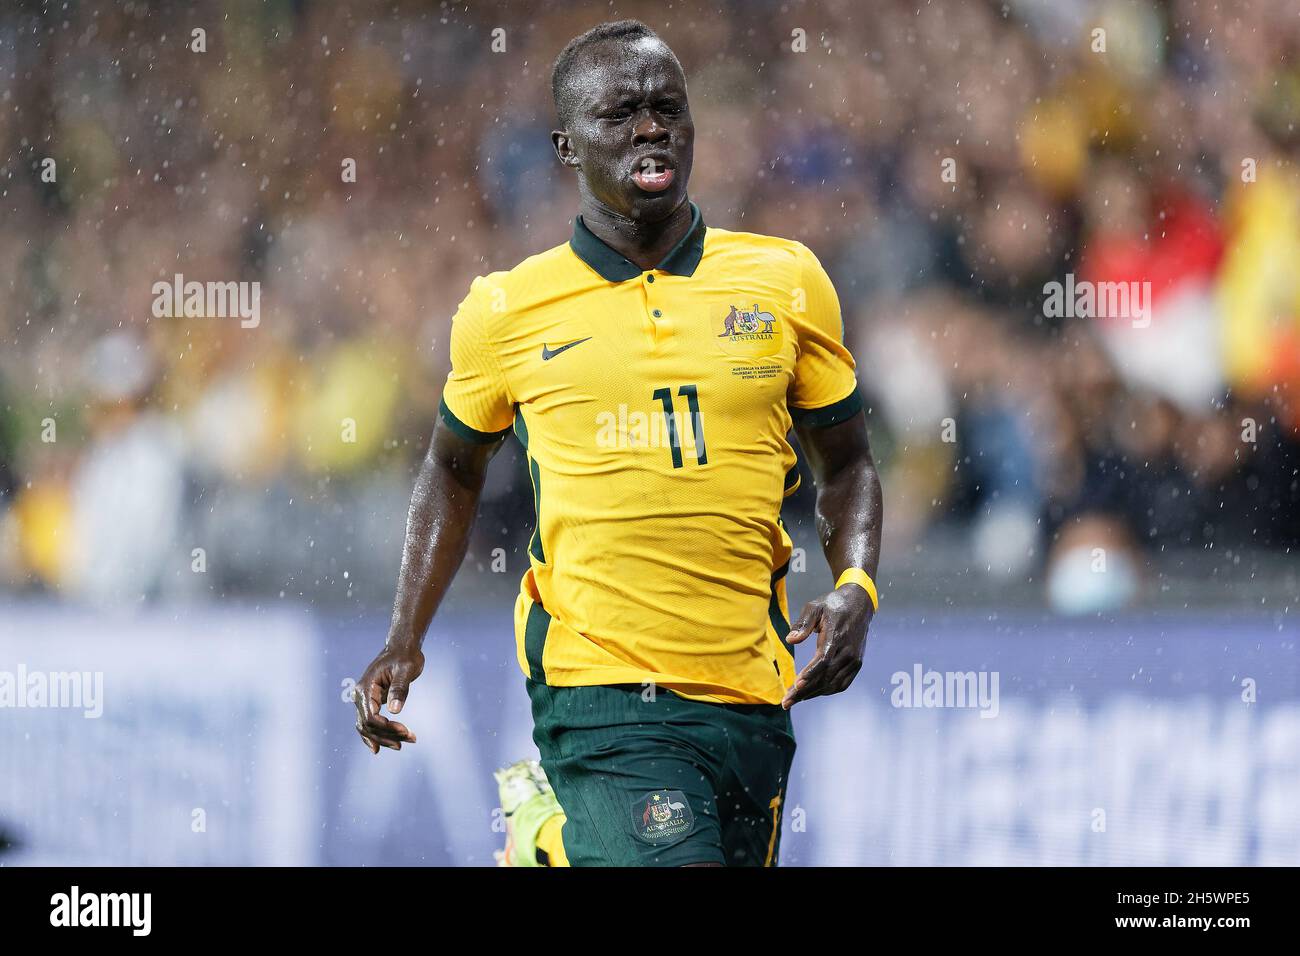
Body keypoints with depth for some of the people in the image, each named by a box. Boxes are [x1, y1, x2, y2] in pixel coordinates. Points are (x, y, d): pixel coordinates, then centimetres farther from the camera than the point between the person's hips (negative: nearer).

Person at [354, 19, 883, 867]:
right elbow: (455, 469, 20)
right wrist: (405, 640, 11)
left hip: (753, 699, 3)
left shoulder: (786, 283, 7)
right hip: (599, 694, -3)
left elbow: (845, 463, 17)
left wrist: (855, 592, -1)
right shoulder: (507, 312, 4)